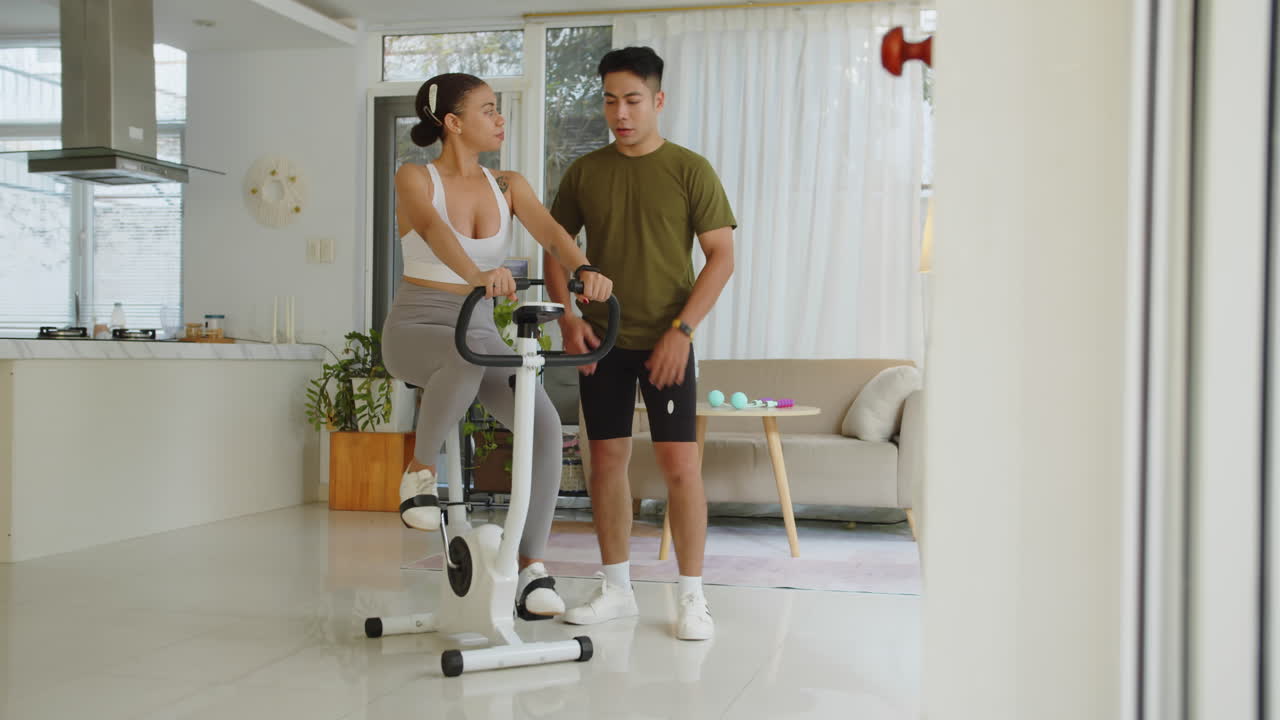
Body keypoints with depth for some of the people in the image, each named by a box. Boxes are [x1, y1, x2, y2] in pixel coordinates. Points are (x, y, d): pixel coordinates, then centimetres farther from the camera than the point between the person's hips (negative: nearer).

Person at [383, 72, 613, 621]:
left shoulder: (508, 187, 5)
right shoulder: (414, 179, -7)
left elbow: (551, 232, -13)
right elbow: (434, 230, -30)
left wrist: (584, 270, -36)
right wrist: (476, 275, -51)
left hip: (480, 329, 4)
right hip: (416, 327, -4)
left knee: (545, 426, -20)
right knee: (466, 362, -41)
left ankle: (532, 568, -11)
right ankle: (420, 471, -16)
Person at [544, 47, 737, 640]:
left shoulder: (689, 169, -1)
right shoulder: (584, 173, 7)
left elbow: (721, 256, -4)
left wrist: (682, 329, -13)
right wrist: (569, 318, -3)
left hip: (665, 342, -3)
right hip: (602, 341, 3)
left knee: (680, 463, -7)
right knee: (606, 459, 6)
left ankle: (692, 598, 5)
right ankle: (616, 589, 19)